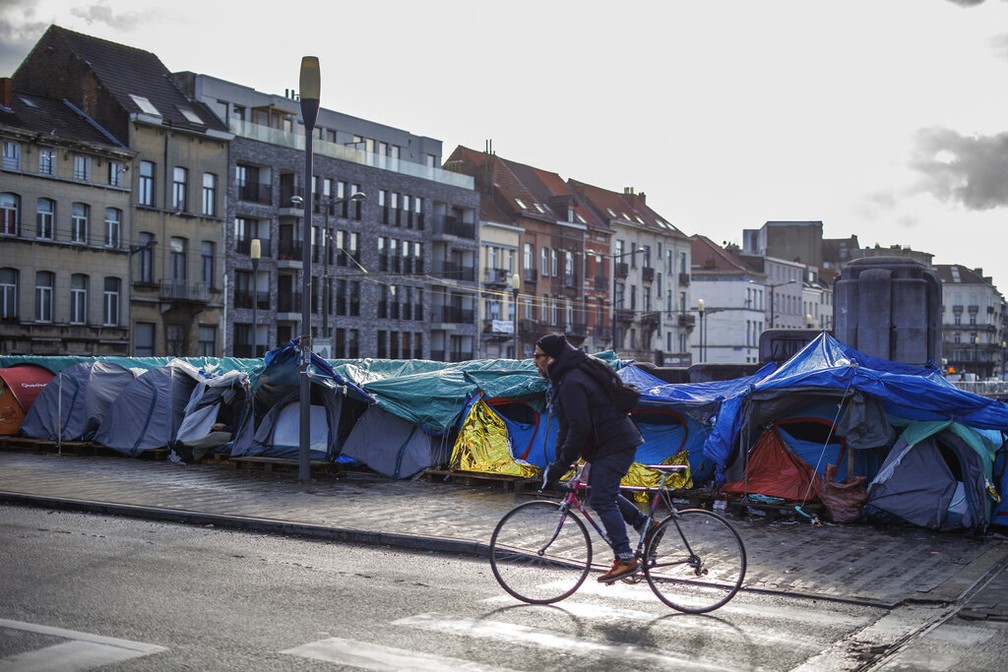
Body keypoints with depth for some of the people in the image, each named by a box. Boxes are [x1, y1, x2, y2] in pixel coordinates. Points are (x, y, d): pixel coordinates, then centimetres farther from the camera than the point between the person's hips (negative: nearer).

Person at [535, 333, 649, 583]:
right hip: (617, 441, 11)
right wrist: (557, 463, 13)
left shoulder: (572, 383, -20)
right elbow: (566, 427, 18)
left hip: (613, 446, -11)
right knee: (600, 492, 20)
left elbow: (579, 428, -26)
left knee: (601, 499, -11)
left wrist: (560, 467, -20)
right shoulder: (565, 378, 15)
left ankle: (625, 559, -8)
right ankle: (645, 524, 24)